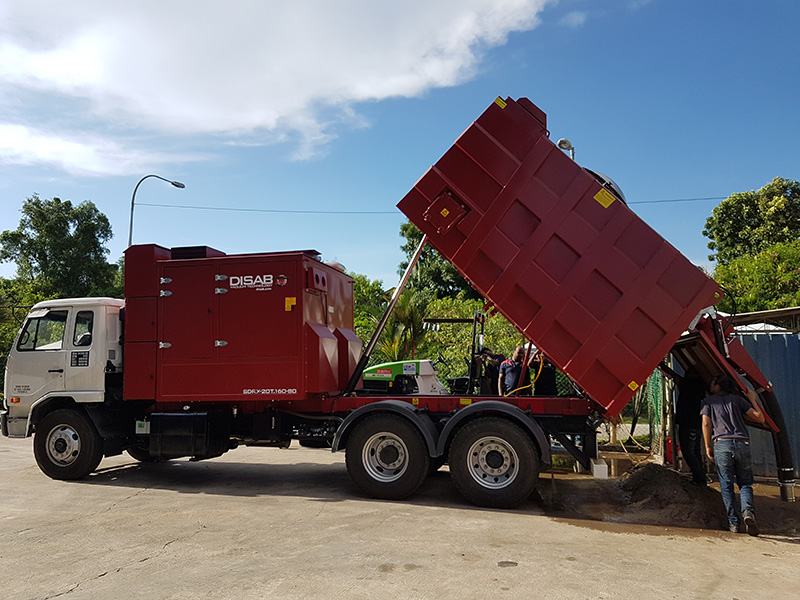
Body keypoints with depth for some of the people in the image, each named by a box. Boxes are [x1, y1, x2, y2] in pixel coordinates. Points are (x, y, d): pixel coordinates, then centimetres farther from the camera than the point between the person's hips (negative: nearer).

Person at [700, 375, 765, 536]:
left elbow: (706, 424, 2)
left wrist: (708, 447, 9)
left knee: (726, 485, 4)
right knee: (745, 483, 10)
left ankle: (733, 523, -1)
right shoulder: (737, 399, 16)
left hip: (722, 444, -2)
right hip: (742, 444, 2)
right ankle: (748, 512, -16)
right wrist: (752, 400, 26)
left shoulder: (708, 401, 12)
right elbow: (759, 418, 13)